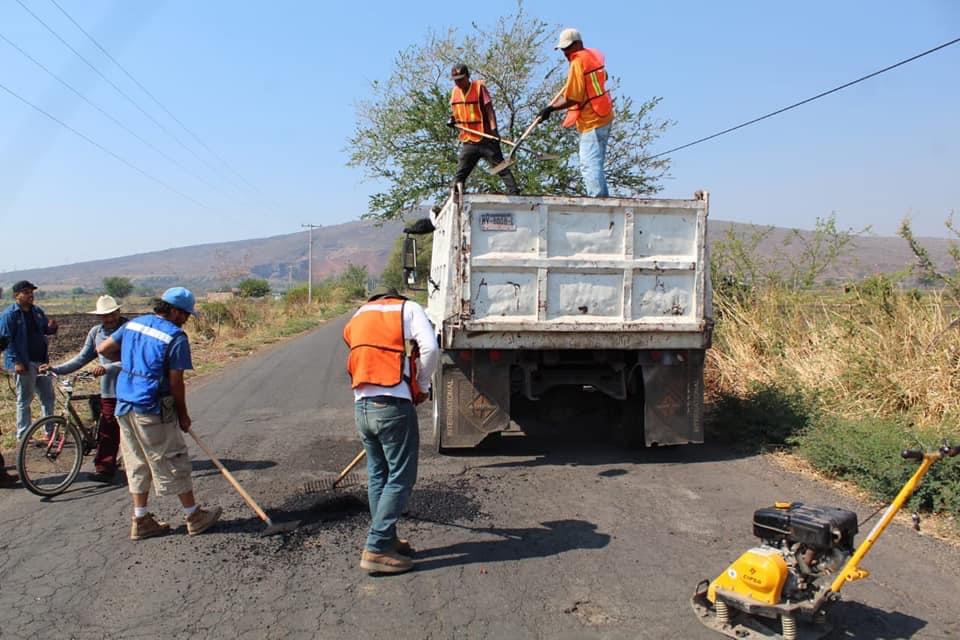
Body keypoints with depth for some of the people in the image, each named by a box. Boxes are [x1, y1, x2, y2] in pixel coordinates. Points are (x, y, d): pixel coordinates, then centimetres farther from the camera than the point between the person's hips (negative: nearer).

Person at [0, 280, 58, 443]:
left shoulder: (37, 311, 11)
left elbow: (45, 330, 19)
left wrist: (51, 327, -6)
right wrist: (16, 361, -20)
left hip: (41, 361, 7)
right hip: (24, 364, -7)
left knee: (48, 396, 10)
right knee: (24, 400, 2)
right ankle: (23, 435, 11)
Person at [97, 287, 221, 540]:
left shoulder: (133, 324, 8)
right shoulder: (176, 338, -13)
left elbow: (103, 349, 12)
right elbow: (175, 383, -12)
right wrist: (183, 415, -1)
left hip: (125, 407, 7)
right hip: (153, 410, -7)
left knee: (137, 464, 16)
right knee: (173, 462, 5)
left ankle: (140, 521, 23)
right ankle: (193, 516, 17)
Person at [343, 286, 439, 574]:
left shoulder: (357, 317, 23)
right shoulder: (409, 308, 8)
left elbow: (362, 359, 16)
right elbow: (430, 348, -8)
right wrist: (422, 386, 5)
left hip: (361, 406, 6)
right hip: (394, 405, -6)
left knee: (378, 476, 17)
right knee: (400, 479, 1)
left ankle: (386, 539, 26)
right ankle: (376, 550, 0)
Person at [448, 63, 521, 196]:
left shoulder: (479, 87, -5)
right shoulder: (454, 92, 10)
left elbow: (489, 109, -12)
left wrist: (494, 129, -24)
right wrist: (452, 119, 2)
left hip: (486, 139, -5)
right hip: (467, 141, 5)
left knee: (502, 168, -6)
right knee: (459, 175, 5)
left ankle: (515, 194, -7)